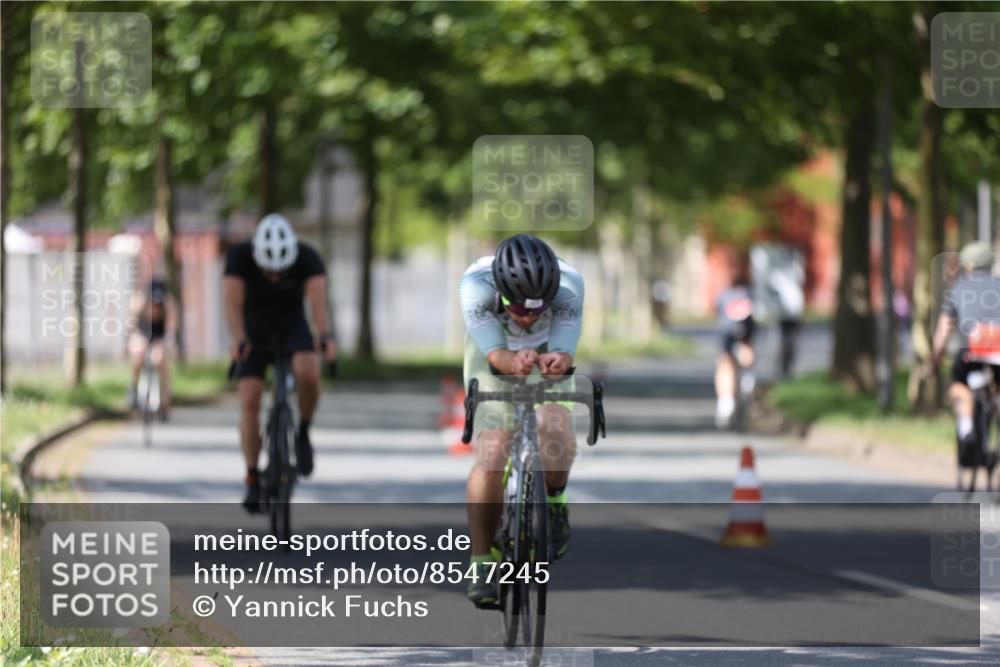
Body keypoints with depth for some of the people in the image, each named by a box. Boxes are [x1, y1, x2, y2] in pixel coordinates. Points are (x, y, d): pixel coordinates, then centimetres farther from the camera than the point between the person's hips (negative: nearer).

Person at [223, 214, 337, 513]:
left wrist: (325, 336, -58)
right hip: (254, 328, 0)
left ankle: (303, 433, -4)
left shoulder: (308, 258, -26)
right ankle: (252, 480, -3)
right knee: (249, 401, -15)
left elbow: (317, 300, -39)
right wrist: (238, 340, -55)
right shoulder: (240, 256, -27)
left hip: (292, 323, 0)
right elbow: (233, 303, -37)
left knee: (308, 374, -31)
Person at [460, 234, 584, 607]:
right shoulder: (476, 286, -36)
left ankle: (554, 506, 2)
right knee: (491, 459, -18)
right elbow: (495, 354, -41)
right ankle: (481, 564, -9)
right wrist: (512, 363, -65)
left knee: (557, 433, -28)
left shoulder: (569, 286, -34)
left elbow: (565, 351, -39)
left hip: (547, 355, 0)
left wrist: (557, 362, -63)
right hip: (494, 357, 0)